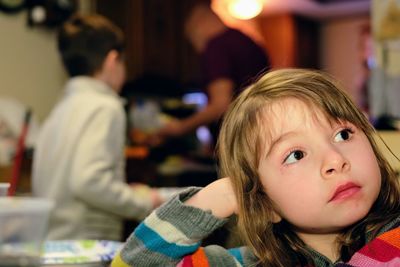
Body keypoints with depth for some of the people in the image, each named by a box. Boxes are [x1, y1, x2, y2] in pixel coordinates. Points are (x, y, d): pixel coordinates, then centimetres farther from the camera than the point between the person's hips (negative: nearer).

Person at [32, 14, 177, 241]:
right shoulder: (104, 107, -10)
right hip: (87, 245, -8)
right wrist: (145, 204, -9)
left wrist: (128, 192, 18)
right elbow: (88, 182, -22)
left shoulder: (62, 108, 15)